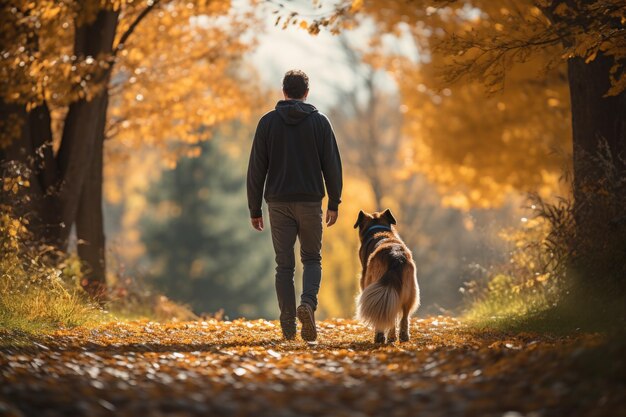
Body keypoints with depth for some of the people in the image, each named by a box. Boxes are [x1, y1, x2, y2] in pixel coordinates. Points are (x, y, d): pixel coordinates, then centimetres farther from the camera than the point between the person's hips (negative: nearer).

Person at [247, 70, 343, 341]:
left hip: (278, 203, 0)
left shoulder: (268, 122, 2)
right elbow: (331, 165, -1)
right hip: (310, 202, 0)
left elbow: (256, 169, 0)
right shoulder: (319, 121, 1)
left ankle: (288, 327, 2)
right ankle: (308, 303, -15)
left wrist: (254, 209, 6)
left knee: (284, 265, 6)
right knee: (312, 259, 12)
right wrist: (334, 203, 7)